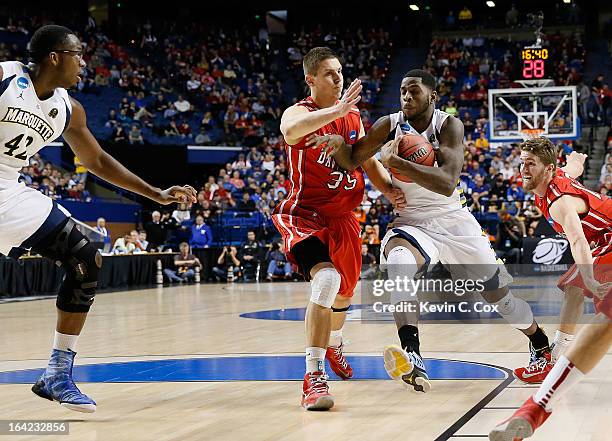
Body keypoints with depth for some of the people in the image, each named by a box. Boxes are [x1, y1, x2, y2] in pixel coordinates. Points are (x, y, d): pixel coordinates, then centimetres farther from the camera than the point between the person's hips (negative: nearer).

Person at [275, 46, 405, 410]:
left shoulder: (353, 115, 5)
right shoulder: (300, 112, -15)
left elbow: (368, 161, 14)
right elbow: (291, 130, -41)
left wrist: (388, 187, -5)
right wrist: (337, 109, -50)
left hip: (342, 216, 7)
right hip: (305, 214, -7)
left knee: (345, 290, 23)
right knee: (326, 280, -31)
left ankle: (334, 345, 55)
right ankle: (313, 376, -29)